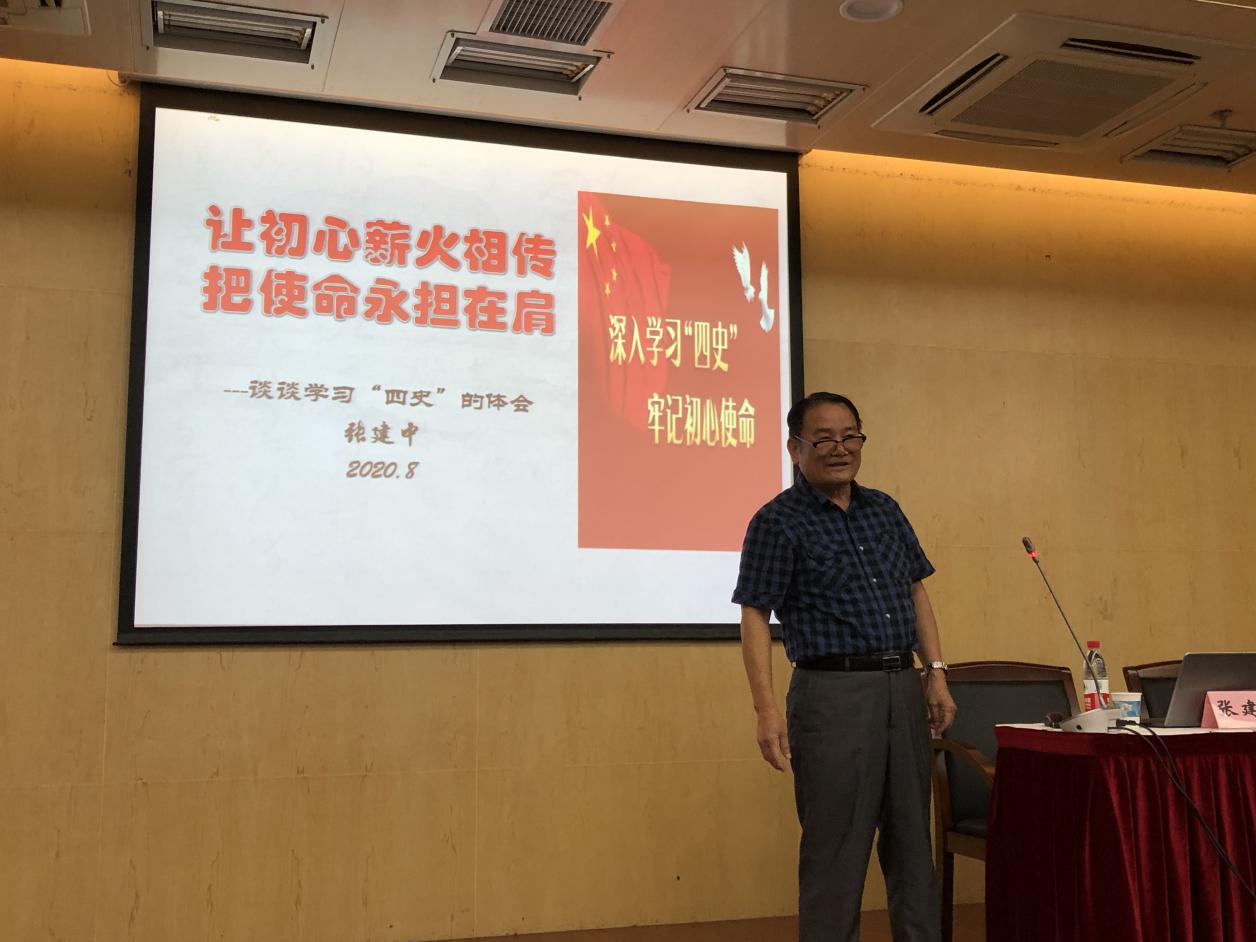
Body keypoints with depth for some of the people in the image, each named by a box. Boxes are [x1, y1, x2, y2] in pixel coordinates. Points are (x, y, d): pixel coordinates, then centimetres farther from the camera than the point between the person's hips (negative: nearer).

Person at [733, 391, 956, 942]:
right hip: (834, 694, -6)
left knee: (913, 840, 12)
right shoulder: (778, 522, -5)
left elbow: (916, 594, 18)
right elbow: (754, 617, -9)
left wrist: (936, 674, 9)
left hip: (903, 689, 6)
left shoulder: (884, 510, 14)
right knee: (836, 846, 1)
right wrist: (767, 709, -17)